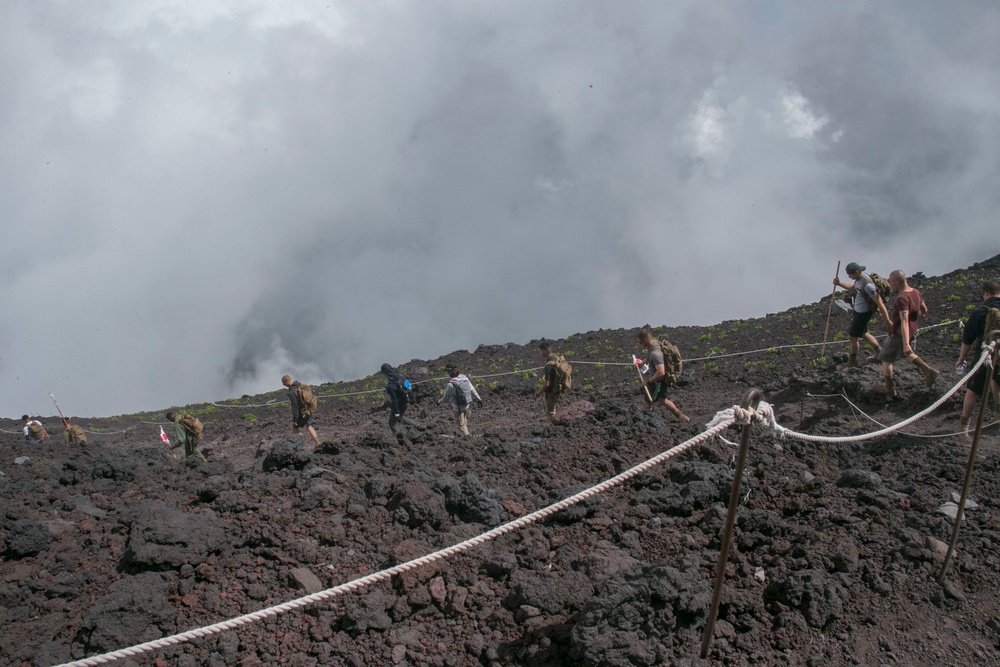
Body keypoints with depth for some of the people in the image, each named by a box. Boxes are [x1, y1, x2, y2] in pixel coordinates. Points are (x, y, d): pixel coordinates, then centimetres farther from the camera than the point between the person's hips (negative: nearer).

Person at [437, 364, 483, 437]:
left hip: (458, 408, -6)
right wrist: (479, 399, 13)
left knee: (461, 425, 9)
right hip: (466, 406, 6)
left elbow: (446, 397, -12)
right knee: (466, 422, 25)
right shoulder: (465, 378, -7)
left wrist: (439, 401, 8)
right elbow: (473, 390, 2)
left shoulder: (451, 384, -25)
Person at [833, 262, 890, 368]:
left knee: (852, 337, 5)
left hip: (863, 313, -9)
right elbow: (853, 288, 20)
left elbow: (880, 303, -30)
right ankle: (879, 351, 42)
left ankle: (852, 361, 23)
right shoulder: (859, 278, -4)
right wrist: (839, 283, 8)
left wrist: (888, 322, -28)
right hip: (858, 310, 9)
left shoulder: (867, 285, -33)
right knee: (863, 334, 25)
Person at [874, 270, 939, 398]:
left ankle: (889, 389, 25)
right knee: (904, 353, 32)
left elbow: (904, 321, -36)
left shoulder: (902, 298, -30)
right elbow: (924, 310, 11)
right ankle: (929, 371, 24)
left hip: (900, 333, -8)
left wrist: (906, 343, -40)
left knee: (886, 359, 12)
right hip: (913, 330, 9)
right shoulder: (916, 292, -3)